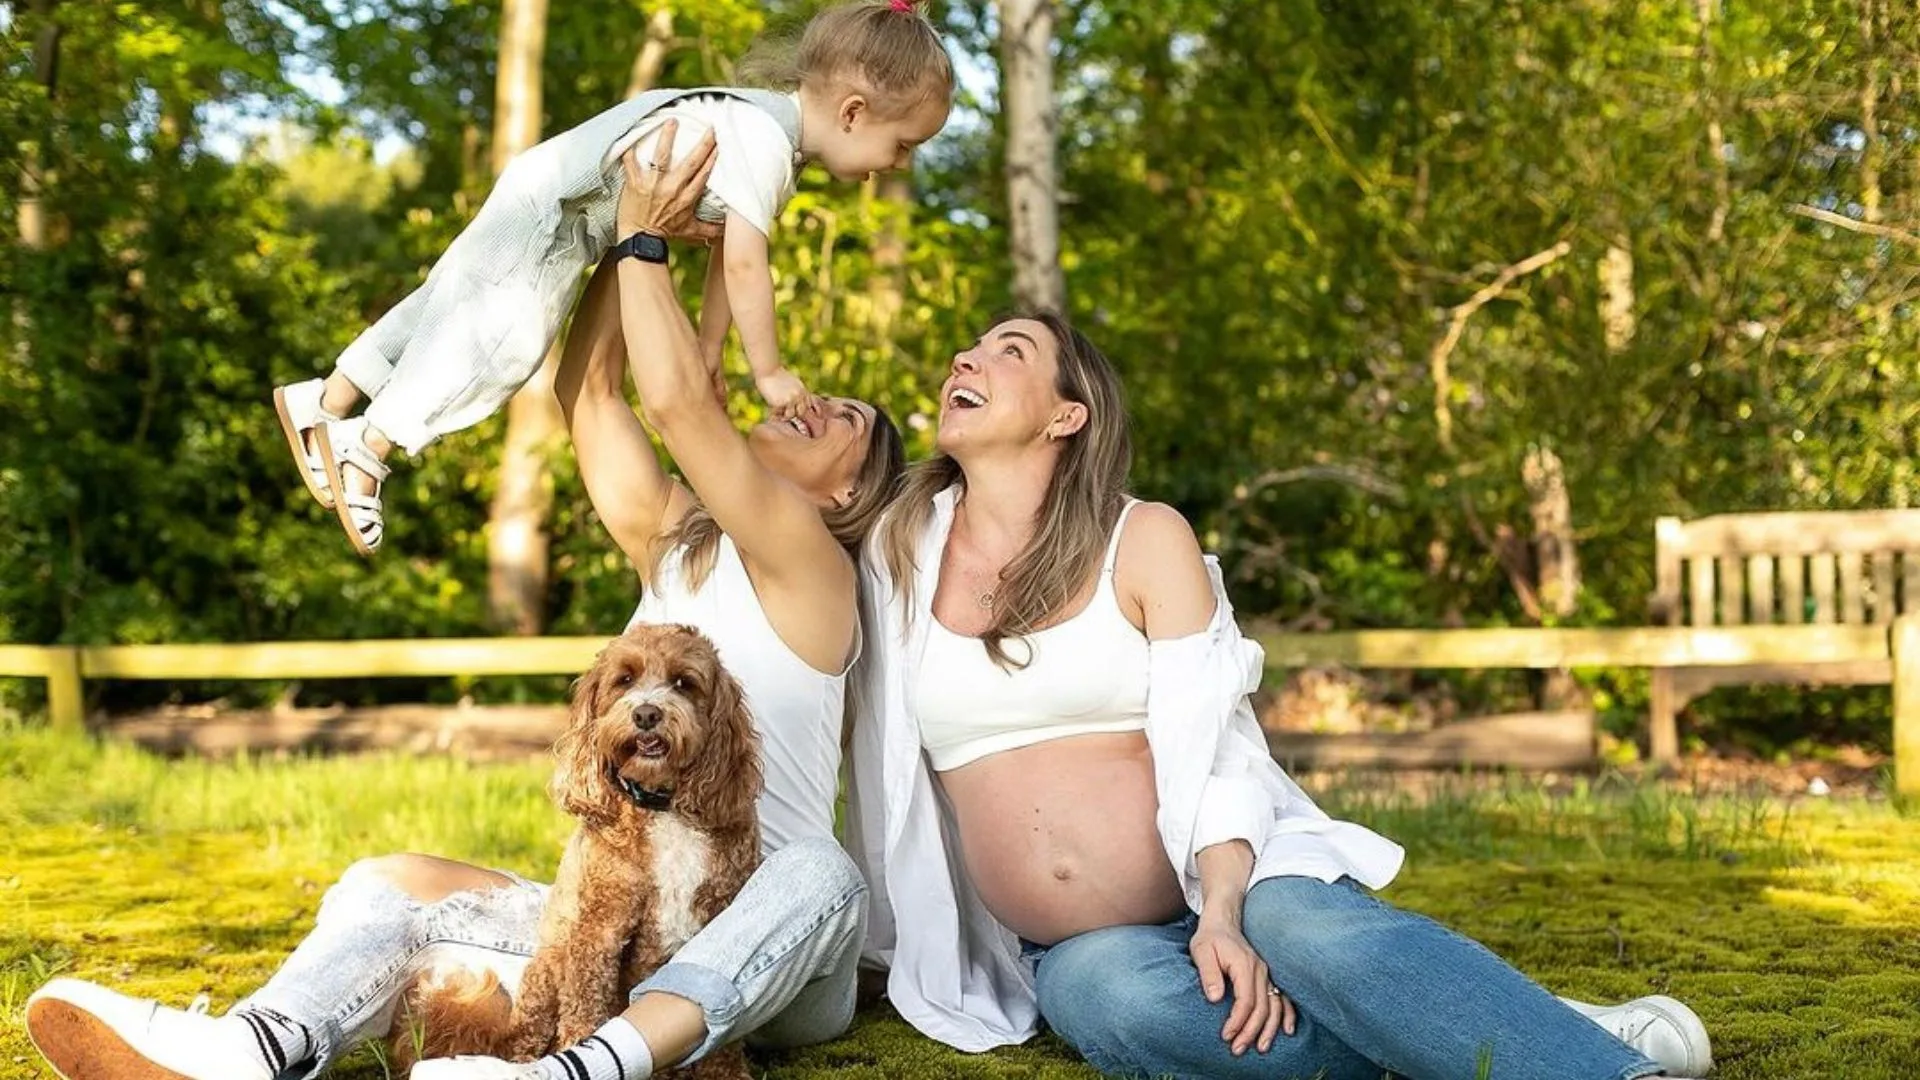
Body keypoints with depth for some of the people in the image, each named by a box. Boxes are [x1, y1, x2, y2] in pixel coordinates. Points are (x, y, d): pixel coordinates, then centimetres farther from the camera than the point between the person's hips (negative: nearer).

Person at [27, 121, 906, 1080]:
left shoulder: (811, 562, -5)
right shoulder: (671, 547, 15)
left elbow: (678, 400, -17)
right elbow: (588, 390, 12)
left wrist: (641, 239, -6)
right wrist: (632, 232, 9)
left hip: (773, 949, -7)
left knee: (819, 875, -39)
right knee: (400, 884, -9)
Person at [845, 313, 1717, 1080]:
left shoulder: (1145, 538, 0)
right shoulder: (899, 553, 6)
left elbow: (1212, 746, -9)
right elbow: (885, 768, 14)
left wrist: (1224, 913, -25)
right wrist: (886, 955, 18)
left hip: (1222, 890, -1)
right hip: (1076, 948, 1)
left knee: (1297, 922, -36)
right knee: (1105, 997, -34)